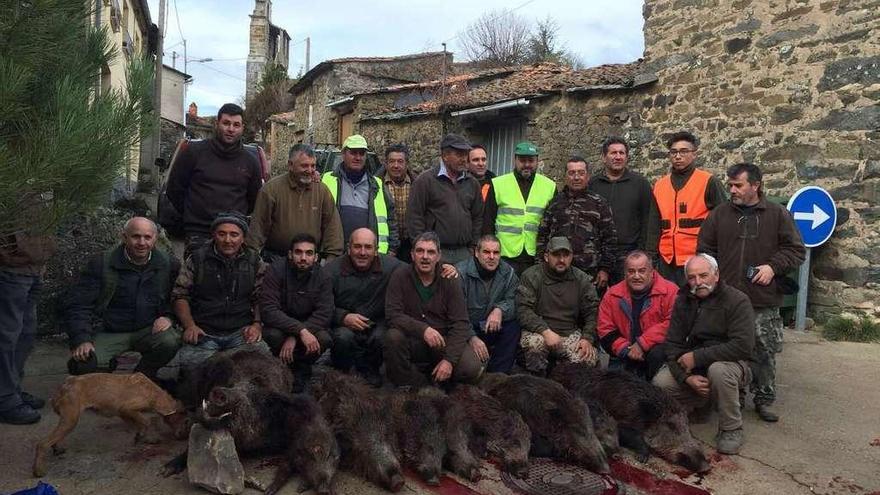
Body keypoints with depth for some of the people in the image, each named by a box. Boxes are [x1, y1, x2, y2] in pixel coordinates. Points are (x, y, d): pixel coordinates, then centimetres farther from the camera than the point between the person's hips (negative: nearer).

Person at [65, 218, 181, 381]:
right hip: (110, 333, -1)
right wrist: (81, 340, -20)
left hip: (149, 330, 1)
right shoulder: (100, 263, -5)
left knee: (170, 341, -33)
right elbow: (78, 305, -6)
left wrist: (168, 316, -12)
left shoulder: (169, 265, -1)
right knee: (80, 365, -27)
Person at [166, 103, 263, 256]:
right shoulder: (194, 152, 3)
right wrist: (192, 217, 9)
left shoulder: (250, 161, 10)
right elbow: (174, 190, 9)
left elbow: (254, 200, 20)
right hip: (198, 236, -2)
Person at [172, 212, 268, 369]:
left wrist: (257, 324, -4)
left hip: (241, 331, 1)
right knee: (189, 361, -30)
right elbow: (180, 295, 8)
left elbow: (260, 299, 13)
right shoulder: (196, 260, 7)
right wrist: (189, 326, -6)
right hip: (204, 332, 0)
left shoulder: (254, 262, 11)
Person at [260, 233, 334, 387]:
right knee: (273, 335, -34)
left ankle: (300, 368, 2)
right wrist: (300, 331, -38)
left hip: (310, 325, 2)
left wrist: (294, 337, -33)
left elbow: (324, 313, -19)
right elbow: (268, 310, -26)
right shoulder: (276, 270, -17)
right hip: (280, 325, -1)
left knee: (324, 339, -29)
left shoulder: (322, 276, -11)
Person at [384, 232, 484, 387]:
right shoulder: (400, 276, -4)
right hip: (412, 341, -1)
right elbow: (393, 315, -13)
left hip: (444, 340, 1)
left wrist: (449, 360, -20)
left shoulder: (449, 280, -1)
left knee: (472, 367, -25)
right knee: (393, 337, -33)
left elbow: (460, 323, -7)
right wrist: (422, 329, -30)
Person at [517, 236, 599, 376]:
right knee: (534, 343, -35)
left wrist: (587, 338, -9)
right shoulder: (531, 276, -2)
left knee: (591, 358, -23)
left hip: (571, 334, 3)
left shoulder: (582, 280, 8)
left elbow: (592, 312, 7)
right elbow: (523, 310, -11)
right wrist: (545, 331, -23)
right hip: (538, 332, -2)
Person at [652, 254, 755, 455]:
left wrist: (697, 357, -23)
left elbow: (743, 346, -23)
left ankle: (732, 429, -14)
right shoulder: (683, 300, 2)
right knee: (660, 382, -20)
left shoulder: (737, 300, -13)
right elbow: (672, 344, 0)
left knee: (718, 370, -38)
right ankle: (702, 402, 10)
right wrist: (686, 377, -17)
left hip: (730, 363, -4)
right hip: (691, 367, 5)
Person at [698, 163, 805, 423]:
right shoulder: (720, 214, 7)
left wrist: (773, 266, -10)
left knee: (765, 353, 7)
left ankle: (764, 399, 22)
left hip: (765, 303, -1)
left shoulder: (777, 214, 4)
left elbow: (796, 250, 5)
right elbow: (705, 249, 12)